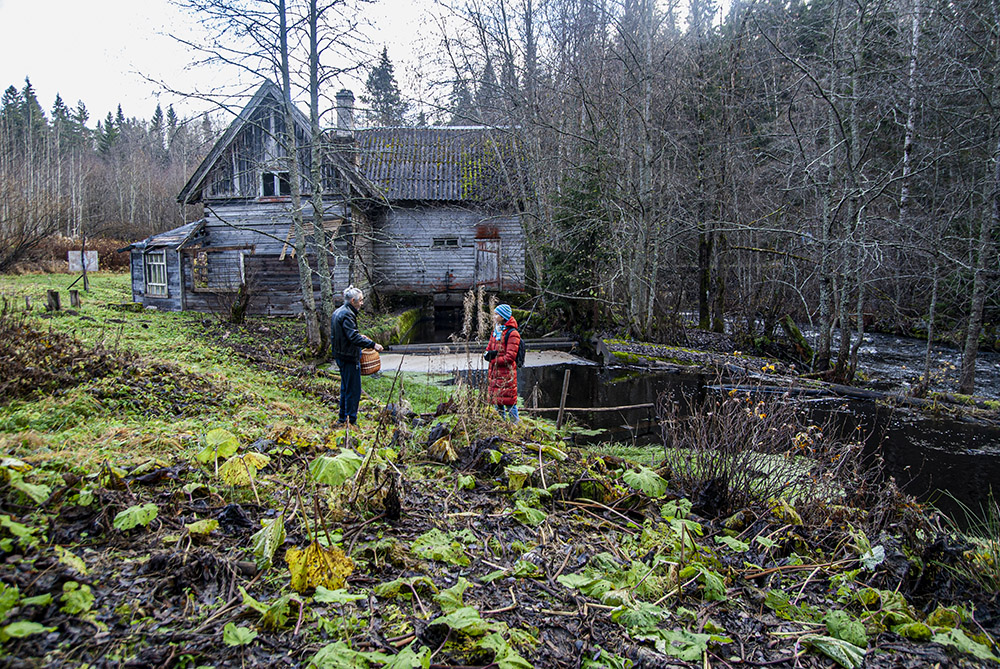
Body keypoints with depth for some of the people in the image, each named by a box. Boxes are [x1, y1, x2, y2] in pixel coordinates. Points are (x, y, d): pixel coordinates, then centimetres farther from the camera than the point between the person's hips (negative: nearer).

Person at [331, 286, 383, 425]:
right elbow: (353, 337, -29)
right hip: (349, 357, -11)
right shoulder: (347, 315, -20)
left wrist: (360, 336, 21)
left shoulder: (338, 312, 13)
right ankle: (351, 420, 2)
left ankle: (343, 418, 30)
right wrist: (372, 344, -30)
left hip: (340, 356, 11)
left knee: (346, 387, 20)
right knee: (353, 390, -3)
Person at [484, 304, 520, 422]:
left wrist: (494, 359, -9)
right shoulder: (495, 331, 15)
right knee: (497, 402, 14)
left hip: (507, 374, -8)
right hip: (494, 372, 8)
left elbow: (510, 357, -16)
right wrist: (488, 353, -7)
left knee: (509, 403, -4)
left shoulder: (512, 333, -12)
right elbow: (488, 350, 17)